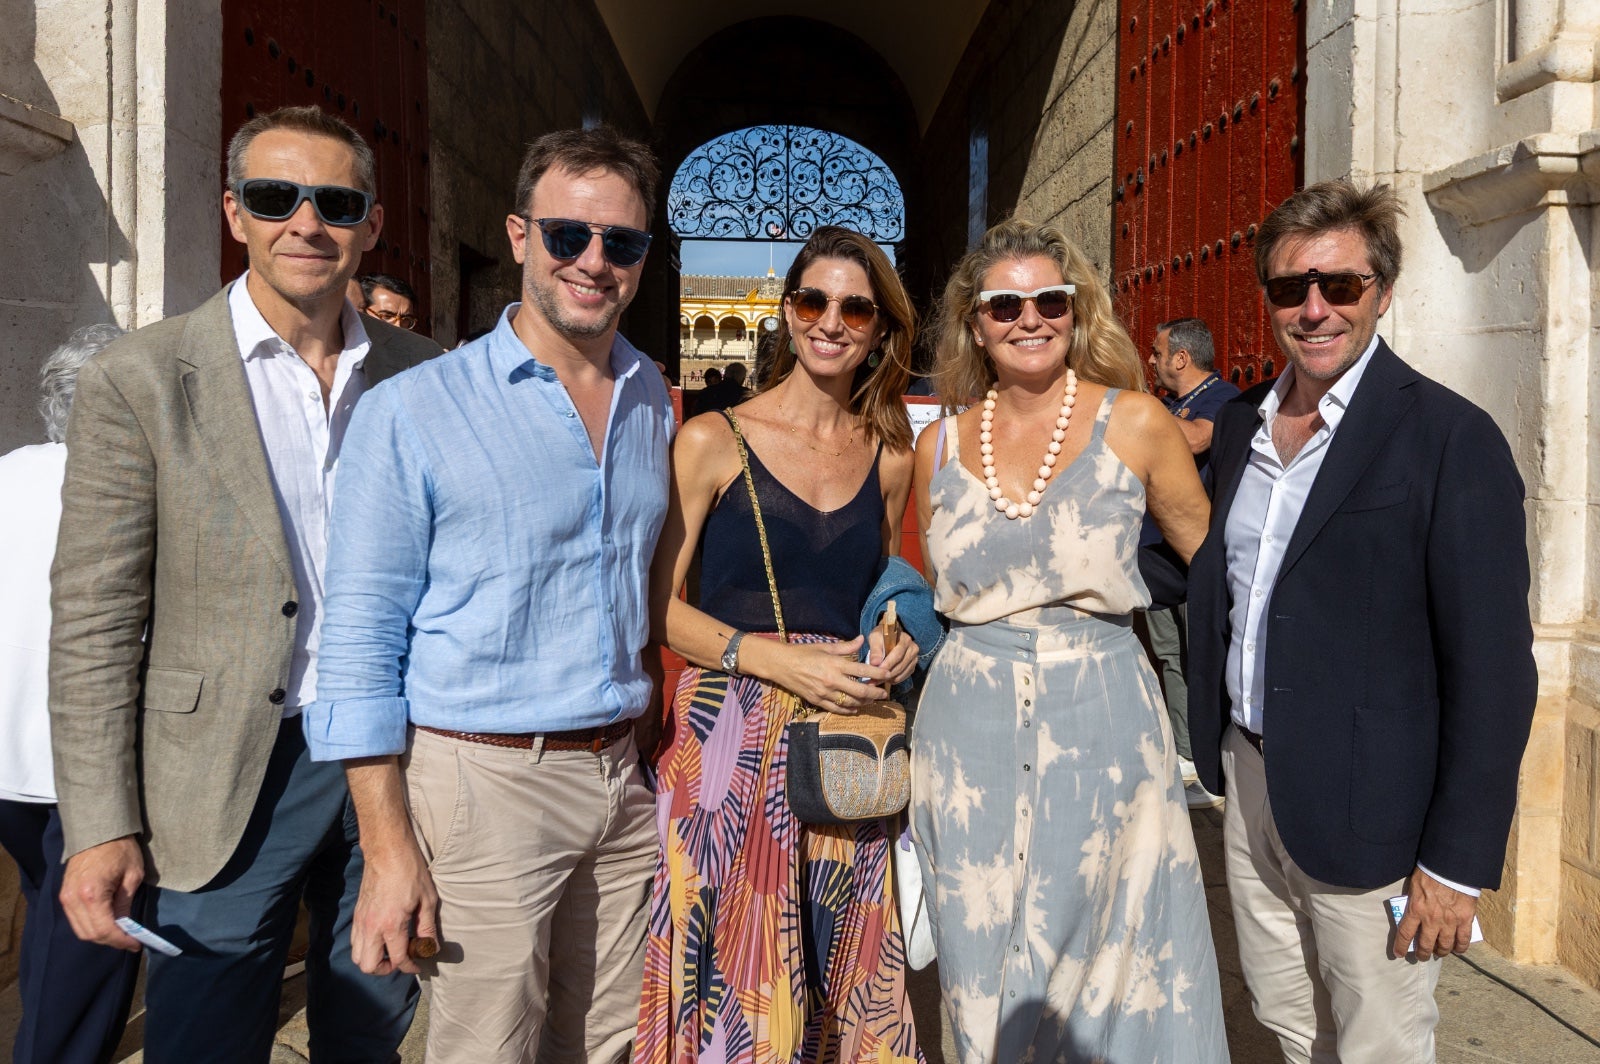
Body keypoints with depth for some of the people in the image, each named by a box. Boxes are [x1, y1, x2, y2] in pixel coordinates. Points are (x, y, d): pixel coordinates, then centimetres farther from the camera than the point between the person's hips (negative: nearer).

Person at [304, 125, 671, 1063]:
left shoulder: (653, 401, 8)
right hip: (484, 782, -5)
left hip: (622, 777, 5)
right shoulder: (414, 411, -9)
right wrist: (389, 851, -13)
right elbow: (361, 641, -9)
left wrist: (660, 758, 11)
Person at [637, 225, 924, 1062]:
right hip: (730, 735, -3)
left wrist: (900, 644, 2)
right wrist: (771, 657, -17)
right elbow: (656, 603, -6)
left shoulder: (889, 460, 10)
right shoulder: (714, 440, -2)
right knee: (736, 989, 0)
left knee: (841, 976, 9)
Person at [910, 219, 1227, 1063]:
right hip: (969, 737, 3)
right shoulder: (941, 444, 5)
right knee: (984, 974, 13)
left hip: (1101, 729, -2)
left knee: (1109, 979, 8)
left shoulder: (1134, 422, -3)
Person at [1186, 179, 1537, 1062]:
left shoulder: (1450, 439, -14)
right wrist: (1218, 748, 8)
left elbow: (1492, 671, -15)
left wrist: (1458, 862, -14)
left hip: (1365, 811, -6)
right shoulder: (1239, 427, 6)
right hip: (1248, 782, 6)